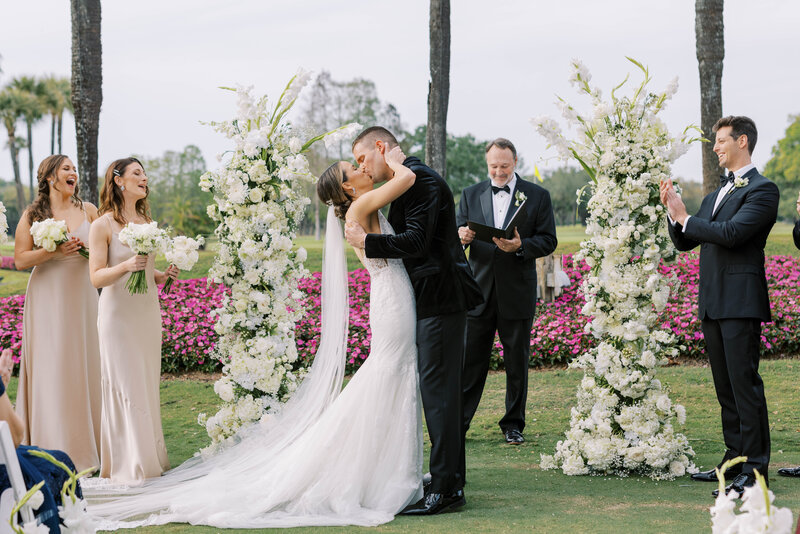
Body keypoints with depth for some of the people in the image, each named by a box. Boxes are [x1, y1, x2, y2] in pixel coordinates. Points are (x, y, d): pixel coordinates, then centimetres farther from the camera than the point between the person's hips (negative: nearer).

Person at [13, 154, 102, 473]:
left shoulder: (87, 210, 8)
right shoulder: (32, 215, 0)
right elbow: (20, 259, -5)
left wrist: (86, 247, -8)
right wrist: (55, 250, -17)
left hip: (81, 295, 3)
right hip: (48, 298, -3)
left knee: (85, 366, 4)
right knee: (51, 370, -4)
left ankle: (86, 444, 12)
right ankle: (55, 449, 0)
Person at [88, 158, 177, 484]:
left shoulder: (147, 222, 12)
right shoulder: (103, 225, -8)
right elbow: (97, 277, -12)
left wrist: (164, 276, 2)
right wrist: (127, 266, -27)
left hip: (148, 311, 6)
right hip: (118, 313, -6)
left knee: (148, 383, 9)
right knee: (124, 385, -5)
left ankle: (149, 457, 18)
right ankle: (128, 465, 0)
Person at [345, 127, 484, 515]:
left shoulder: (420, 179, -13)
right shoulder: (408, 181, 19)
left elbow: (416, 243, -20)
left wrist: (366, 241, -13)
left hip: (439, 300, -11)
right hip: (435, 299, 11)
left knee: (438, 390, -9)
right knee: (441, 391, 13)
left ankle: (444, 489, -7)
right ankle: (451, 480, 20)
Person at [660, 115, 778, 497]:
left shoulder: (762, 190, -7)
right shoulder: (717, 193, 20)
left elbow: (732, 232, -21)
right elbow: (685, 242, 20)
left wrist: (685, 218, -11)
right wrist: (674, 212, 2)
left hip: (741, 302, -9)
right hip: (712, 303, 9)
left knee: (744, 383, -9)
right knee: (725, 387, 14)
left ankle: (755, 469, -6)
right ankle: (735, 458, 22)